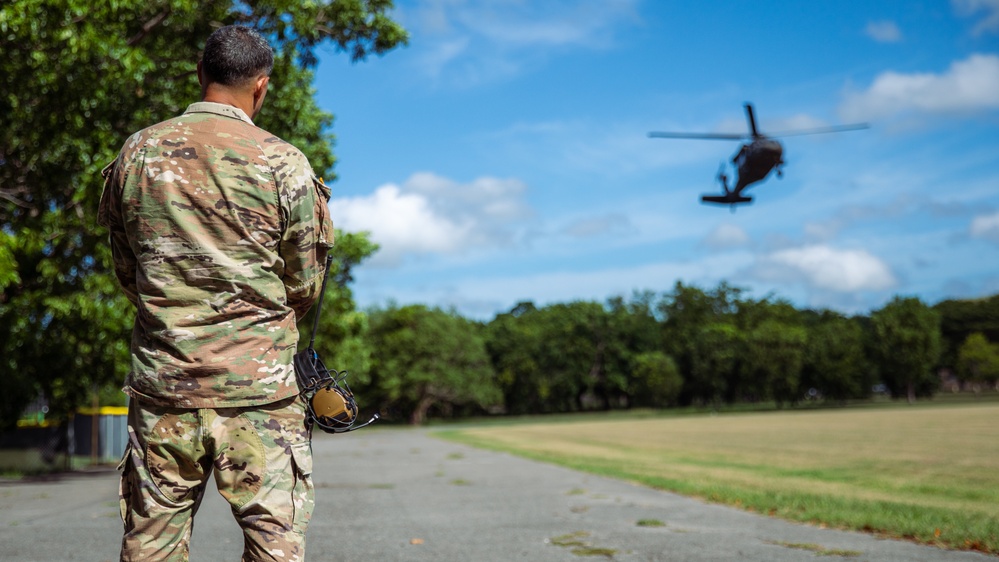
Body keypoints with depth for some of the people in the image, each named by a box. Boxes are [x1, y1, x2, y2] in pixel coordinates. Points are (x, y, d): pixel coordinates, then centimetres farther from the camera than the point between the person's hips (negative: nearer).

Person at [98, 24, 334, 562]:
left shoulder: (137, 152, 4)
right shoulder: (284, 164, -6)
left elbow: (126, 271, 13)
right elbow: (304, 285, 2)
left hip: (160, 380, 4)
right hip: (258, 386, -3)